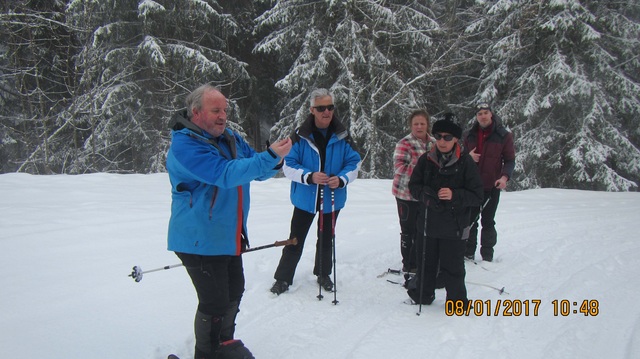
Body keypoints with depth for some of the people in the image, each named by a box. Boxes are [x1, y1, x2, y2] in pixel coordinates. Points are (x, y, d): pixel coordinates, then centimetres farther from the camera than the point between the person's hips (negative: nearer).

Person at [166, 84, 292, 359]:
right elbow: (225, 174, -30)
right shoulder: (184, 144, -19)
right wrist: (270, 156, -32)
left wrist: (275, 160, -14)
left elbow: (258, 172, 9)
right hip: (199, 239, -9)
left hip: (230, 236, 9)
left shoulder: (231, 139, 7)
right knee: (215, 302, -1)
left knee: (234, 292, 21)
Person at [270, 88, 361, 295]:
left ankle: (323, 274, 39)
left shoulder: (342, 136, -4)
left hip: (332, 198, 3)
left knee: (326, 239, 20)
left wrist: (342, 179, -19)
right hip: (305, 198, -3)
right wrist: (309, 176, -27)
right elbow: (288, 165, -11)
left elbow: (354, 163, 0)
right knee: (296, 241, 6)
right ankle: (283, 279, 20)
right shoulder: (300, 136, -12)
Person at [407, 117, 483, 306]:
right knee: (426, 263, 15)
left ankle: (457, 301, 25)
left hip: (454, 226, -3)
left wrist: (454, 195, -21)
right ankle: (423, 295, 35)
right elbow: (414, 185, 8)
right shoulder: (426, 160, 2)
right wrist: (425, 195, -13)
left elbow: (476, 195, -6)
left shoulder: (465, 162, -7)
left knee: (452, 267, 4)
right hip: (428, 222, 3)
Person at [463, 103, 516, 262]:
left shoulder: (503, 135, -2)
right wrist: (468, 157, -8)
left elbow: (510, 160, 1)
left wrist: (505, 176, -17)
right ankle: (468, 252, 17)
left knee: (488, 222, 5)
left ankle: (487, 255, 14)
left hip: (492, 186, -2)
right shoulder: (469, 135, 7)